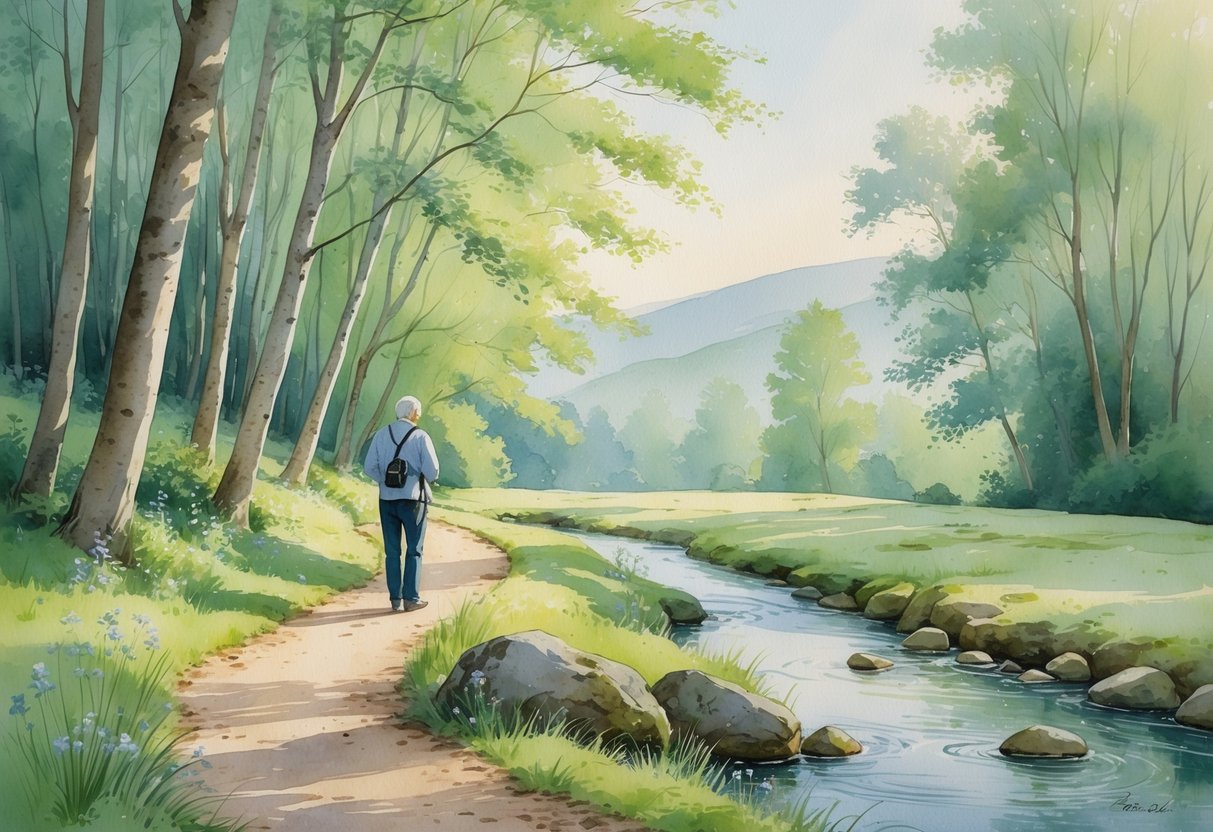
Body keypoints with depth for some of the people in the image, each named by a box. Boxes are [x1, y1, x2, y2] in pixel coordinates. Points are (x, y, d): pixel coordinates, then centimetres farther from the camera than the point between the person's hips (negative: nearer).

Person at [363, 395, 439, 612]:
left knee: (392, 551, 9)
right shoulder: (420, 436, -8)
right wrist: (426, 480, 10)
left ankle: (395, 598, 9)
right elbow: (432, 471, -12)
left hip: (387, 499, 4)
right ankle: (411, 598, 1)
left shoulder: (381, 434, 3)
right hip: (412, 499, -3)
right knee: (414, 550, 5)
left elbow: (369, 467, -1)